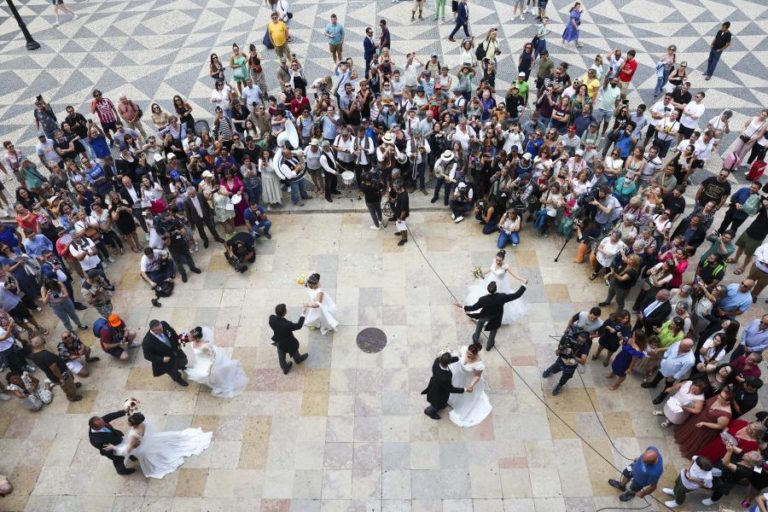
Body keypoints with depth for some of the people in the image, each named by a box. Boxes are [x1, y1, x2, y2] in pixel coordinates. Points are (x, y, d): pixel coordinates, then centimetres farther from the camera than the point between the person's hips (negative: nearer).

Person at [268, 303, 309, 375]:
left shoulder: (271, 318, -30)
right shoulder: (287, 324, -44)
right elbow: (299, 325, -26)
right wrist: (303, 314, -19)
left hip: (278, 342, 4)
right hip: (289, 344, -4)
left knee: (281, 357, 29)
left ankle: (285, 369, 54)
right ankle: (298, 359, 63)